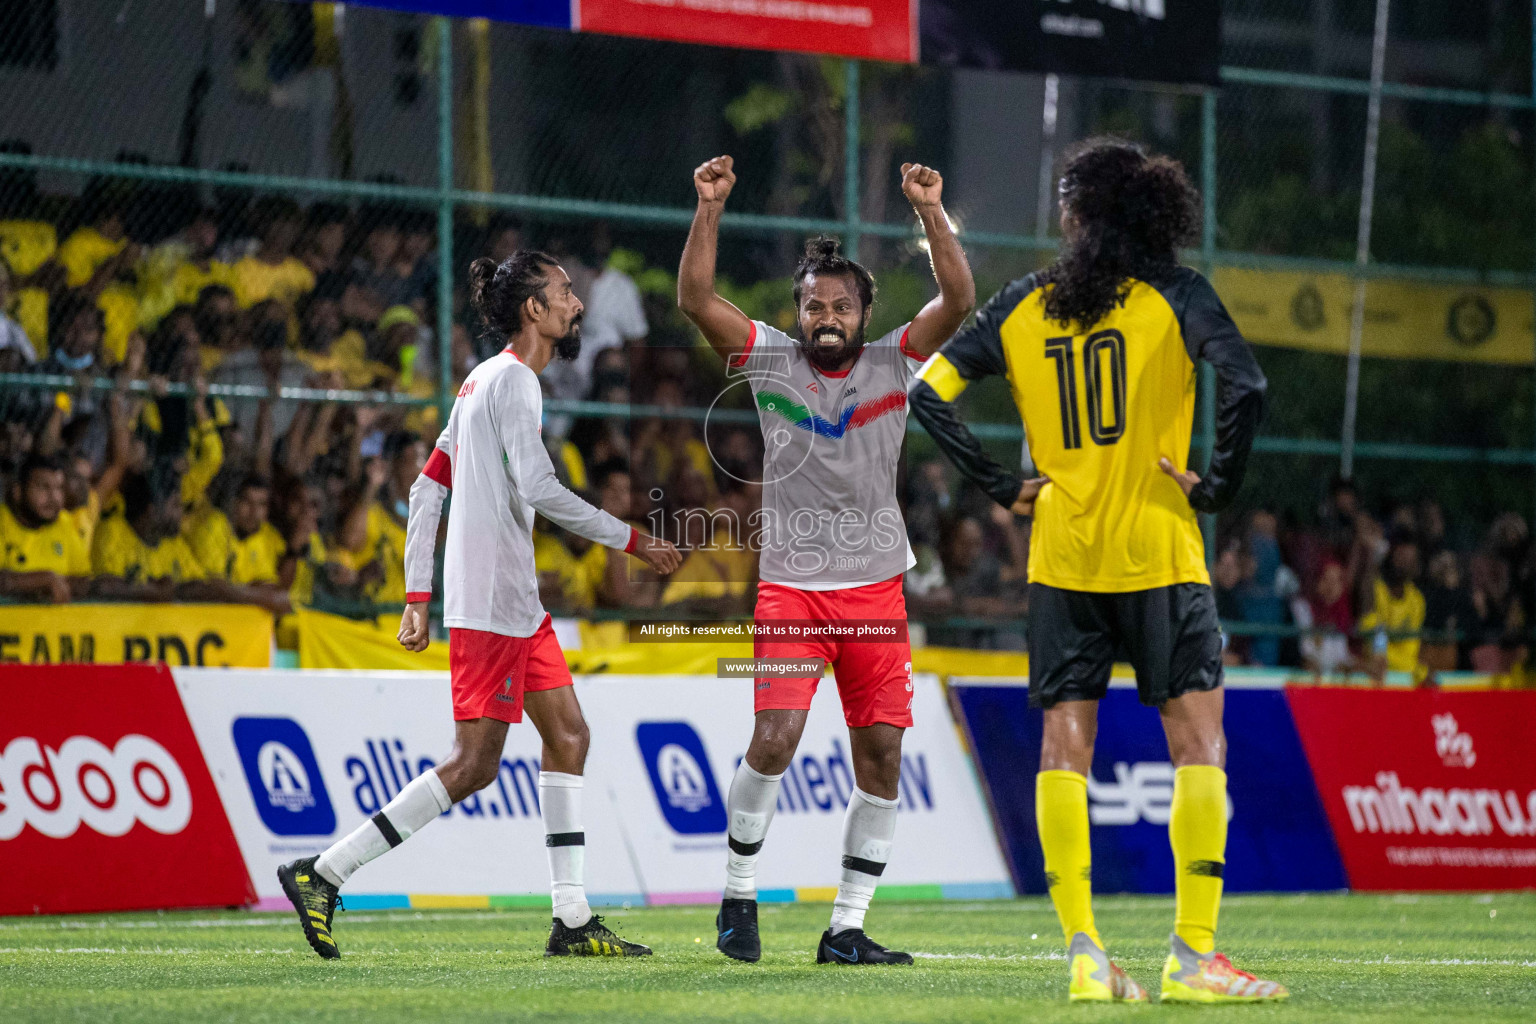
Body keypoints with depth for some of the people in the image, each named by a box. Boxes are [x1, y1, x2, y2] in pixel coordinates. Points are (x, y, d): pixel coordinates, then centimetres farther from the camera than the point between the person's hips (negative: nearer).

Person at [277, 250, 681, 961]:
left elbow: (427, 488, 19)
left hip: (516, 605, 10)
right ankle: (322, 875, -8)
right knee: (474, 764, -9)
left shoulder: (484, 380, 18)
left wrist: (417, 594, 16)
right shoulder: (514, 380, -11)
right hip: (490, 602, -10)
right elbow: (538, 489, -20)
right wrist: (632, 541, -13)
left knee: (568, 736, 9)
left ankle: (572, 921, 7)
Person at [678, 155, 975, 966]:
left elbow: (958, 300, -8)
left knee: (881, 756, -2)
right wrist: (711, 206, -15)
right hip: (790, 586, -2)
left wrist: (930, 211, -17)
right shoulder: (770, 360, 3)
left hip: (875, 587, 2)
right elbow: (695, 299, -7)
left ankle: (846, 929, 6)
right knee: (773, 740, -15)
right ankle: (739, 895, 4)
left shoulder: (893, 364, 4)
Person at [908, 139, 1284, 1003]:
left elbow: (927, 391, 4)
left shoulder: (1023, 305, 5)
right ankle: (1193, 953, -5)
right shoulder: (1175, 295, -4)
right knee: (1200, 744, 1)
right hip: (1158, 553, -3)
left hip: (1061, 559, 3)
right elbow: (1247, 388, -18)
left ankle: (1084, 953, -1)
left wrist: (1003, 486, 9)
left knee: (1065, 750, 5)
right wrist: (1220, 487, -6)